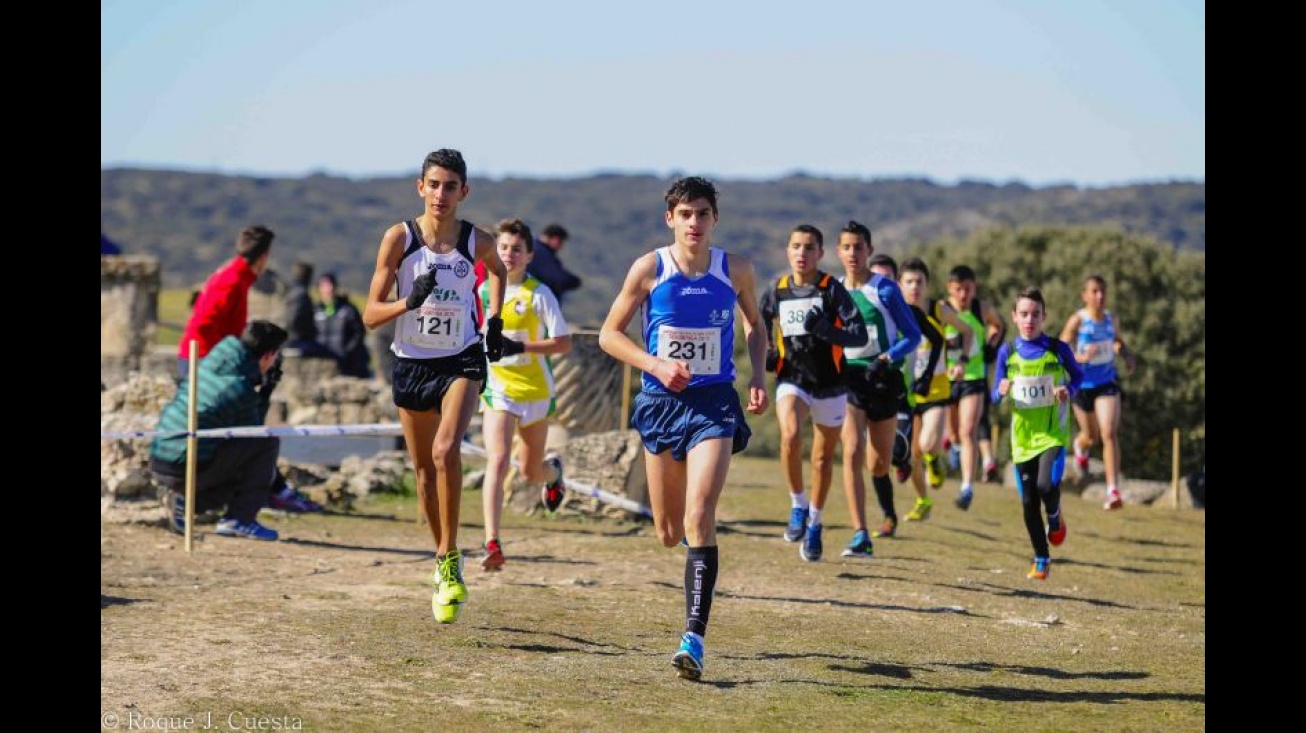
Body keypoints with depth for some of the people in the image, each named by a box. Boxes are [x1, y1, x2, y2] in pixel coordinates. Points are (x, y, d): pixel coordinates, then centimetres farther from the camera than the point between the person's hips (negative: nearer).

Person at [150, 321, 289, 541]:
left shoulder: (209, 364, 8)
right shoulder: (242, 388, -15)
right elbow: (253, 431, 4)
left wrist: (264, 387, 21)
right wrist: (265, 390, 10)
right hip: (186, 470, -8)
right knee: (267, 442, -1)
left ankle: (183, 501, 10)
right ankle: (239, 519, -1)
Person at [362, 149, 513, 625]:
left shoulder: (478, 241, -7)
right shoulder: (399, 238, -10)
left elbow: (497, 270, 19)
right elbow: (371, 315, -10)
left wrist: (494, 321, 7)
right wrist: (409, 302, -28)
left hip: (462, 360, -1)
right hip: (411, 365, 2)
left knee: (446, 451, -25)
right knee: (425, 470, 11)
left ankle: (450, 557, -13)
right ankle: (444, 560, 29)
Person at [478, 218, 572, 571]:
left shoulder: (539, 294, -8)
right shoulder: (484, 291, 4)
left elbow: (563, 343, -13)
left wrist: (519, 347, -23)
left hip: (535, 389, -1)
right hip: (497, 389, 1)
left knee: (531, 472, 12)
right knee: (497, 461, -20)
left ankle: (554, 470, 52)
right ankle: (492, 545, -26)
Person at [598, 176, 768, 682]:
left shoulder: (736, 270, 0)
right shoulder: (648, 269, -4)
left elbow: (755, 325, 17)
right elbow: (609, 334, 2)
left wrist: (758, 375, 1)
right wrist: (655, 364, -14)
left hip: (715, 403, -1)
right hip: (661, 403, 1)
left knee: (699, 517, -19)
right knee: (668, 534, 9)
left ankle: (694, 638, -21)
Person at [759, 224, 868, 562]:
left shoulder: (832, 289, -6)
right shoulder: (776, 291, 3)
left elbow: (859, 335, -13)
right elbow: (760, 328, 23)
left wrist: (826, 330, -30)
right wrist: (765, 354, 3)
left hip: (830, 383, 0)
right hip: (792, 379, 0)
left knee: (824, 456, 10)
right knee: (790, 436, -27)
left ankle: (814, 523, 30)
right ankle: (798, 505, -6)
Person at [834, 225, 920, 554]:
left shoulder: (885, 289, -4)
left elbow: (913, 335, -3)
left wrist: (888, 358, -18)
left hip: (882, 379, -1)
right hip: (846, 379, 1)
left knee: (878, 463, 9)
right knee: (852, 452, -18)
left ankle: (889, 516, 43)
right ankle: (861, 536, -20)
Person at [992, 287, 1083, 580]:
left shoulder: (1058, 349, -4)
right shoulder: (1007, 353, 1)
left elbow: (1077, 376, 11)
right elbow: (996, 395, 8)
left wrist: (1068, 390, -11)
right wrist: (1001, 391, -16)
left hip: (1053, 432, -3)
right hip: (1022, 435, 3)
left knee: (1046, 484, -25)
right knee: (1028, 502, 5)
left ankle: (1055, 518, 11)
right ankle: (1041, 559, 23)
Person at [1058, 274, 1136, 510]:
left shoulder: (1110, 318, -2)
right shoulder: (1077, 320, -14)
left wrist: (1126, 354, -2)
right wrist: (1081, 358, -35)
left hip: (1107, 383, 1)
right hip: (1083, 384, -1)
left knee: (1109, 434, -15)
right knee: (1091, 437, 18)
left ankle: (1113, 491, -16)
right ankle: (1080, 445, 58)